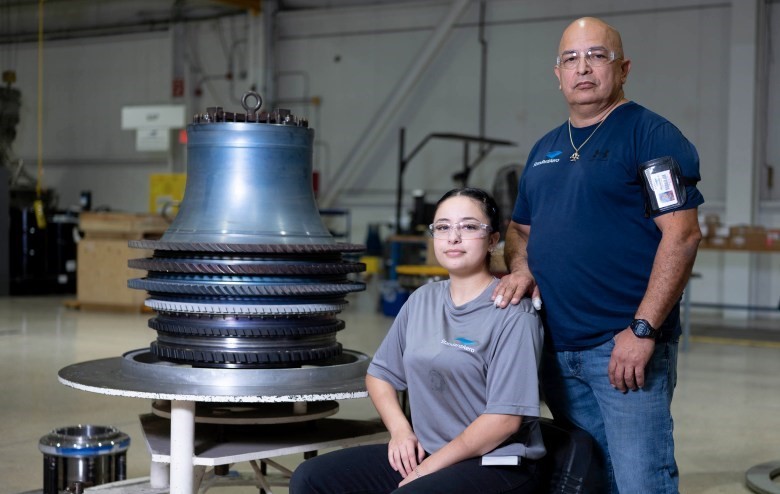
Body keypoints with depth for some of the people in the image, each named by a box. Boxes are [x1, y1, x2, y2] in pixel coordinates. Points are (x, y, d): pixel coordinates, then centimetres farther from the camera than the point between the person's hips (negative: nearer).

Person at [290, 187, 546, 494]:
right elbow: (380, 374, 18)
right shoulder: (422, 300, 10)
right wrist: (400, 429, 0)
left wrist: (430, 467, -13)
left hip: (496, 464, -7)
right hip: (424, 453, 7)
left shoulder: (513, 316, -11)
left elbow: (505, 418, -16)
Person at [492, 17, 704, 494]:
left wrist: (643, 329, -20)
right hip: (557, 347, 7)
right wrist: (521, 268, 1)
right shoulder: (545, 150, 17)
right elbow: (520, 227, 25)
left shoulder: (651, 135, -6)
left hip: (625, 346, -7)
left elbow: (682, 234, -14)